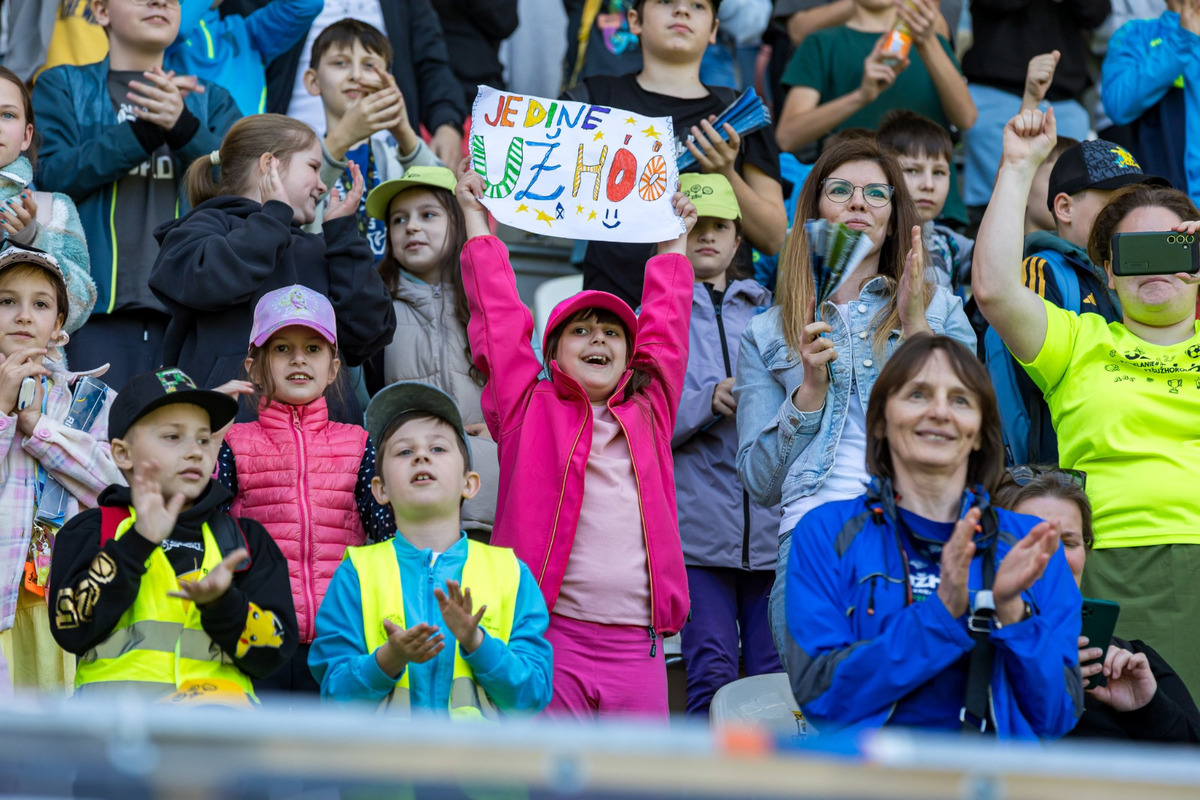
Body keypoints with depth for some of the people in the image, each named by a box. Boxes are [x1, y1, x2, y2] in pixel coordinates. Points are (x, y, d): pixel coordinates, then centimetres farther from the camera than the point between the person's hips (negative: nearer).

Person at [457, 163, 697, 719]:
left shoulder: (648, 412, 15)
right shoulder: (531, 411, 6)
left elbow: (665, 329, 26)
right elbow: (500, 319, 7)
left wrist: (673, 240, 34)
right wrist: (477, 219, 12)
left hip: (637, 646, 4)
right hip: (552, 630, -4)